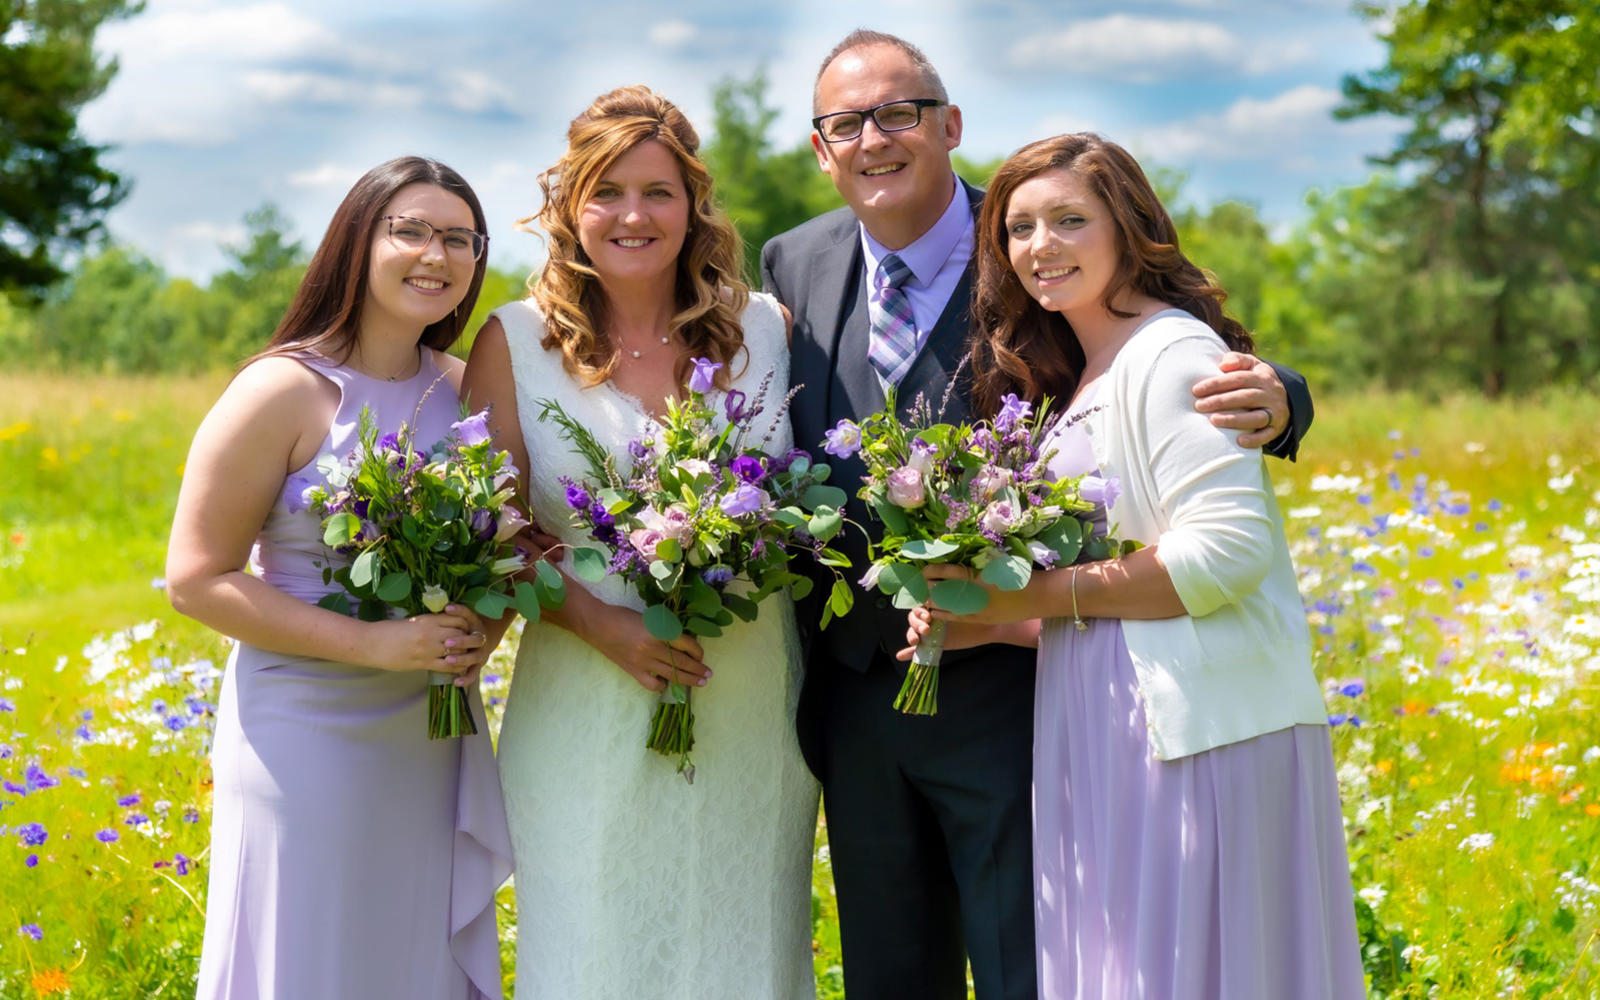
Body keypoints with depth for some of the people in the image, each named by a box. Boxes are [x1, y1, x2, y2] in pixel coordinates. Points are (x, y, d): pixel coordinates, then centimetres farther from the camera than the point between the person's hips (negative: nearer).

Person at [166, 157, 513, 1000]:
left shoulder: (464, 387, 5)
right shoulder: (282, 392, -12)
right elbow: (196, 580, -13)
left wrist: (488, 615, -5)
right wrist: (371, 645, -20)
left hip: (437, 735, 6)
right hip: (309, 733, -6)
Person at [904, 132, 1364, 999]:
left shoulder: (1173, 353, -10)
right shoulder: (1068, 381, 18)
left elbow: (1227, 550, -20)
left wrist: (1038, 595, -14)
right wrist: (989, 623, 2)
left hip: (1196, 737, -9)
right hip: (1104, 744, 9)